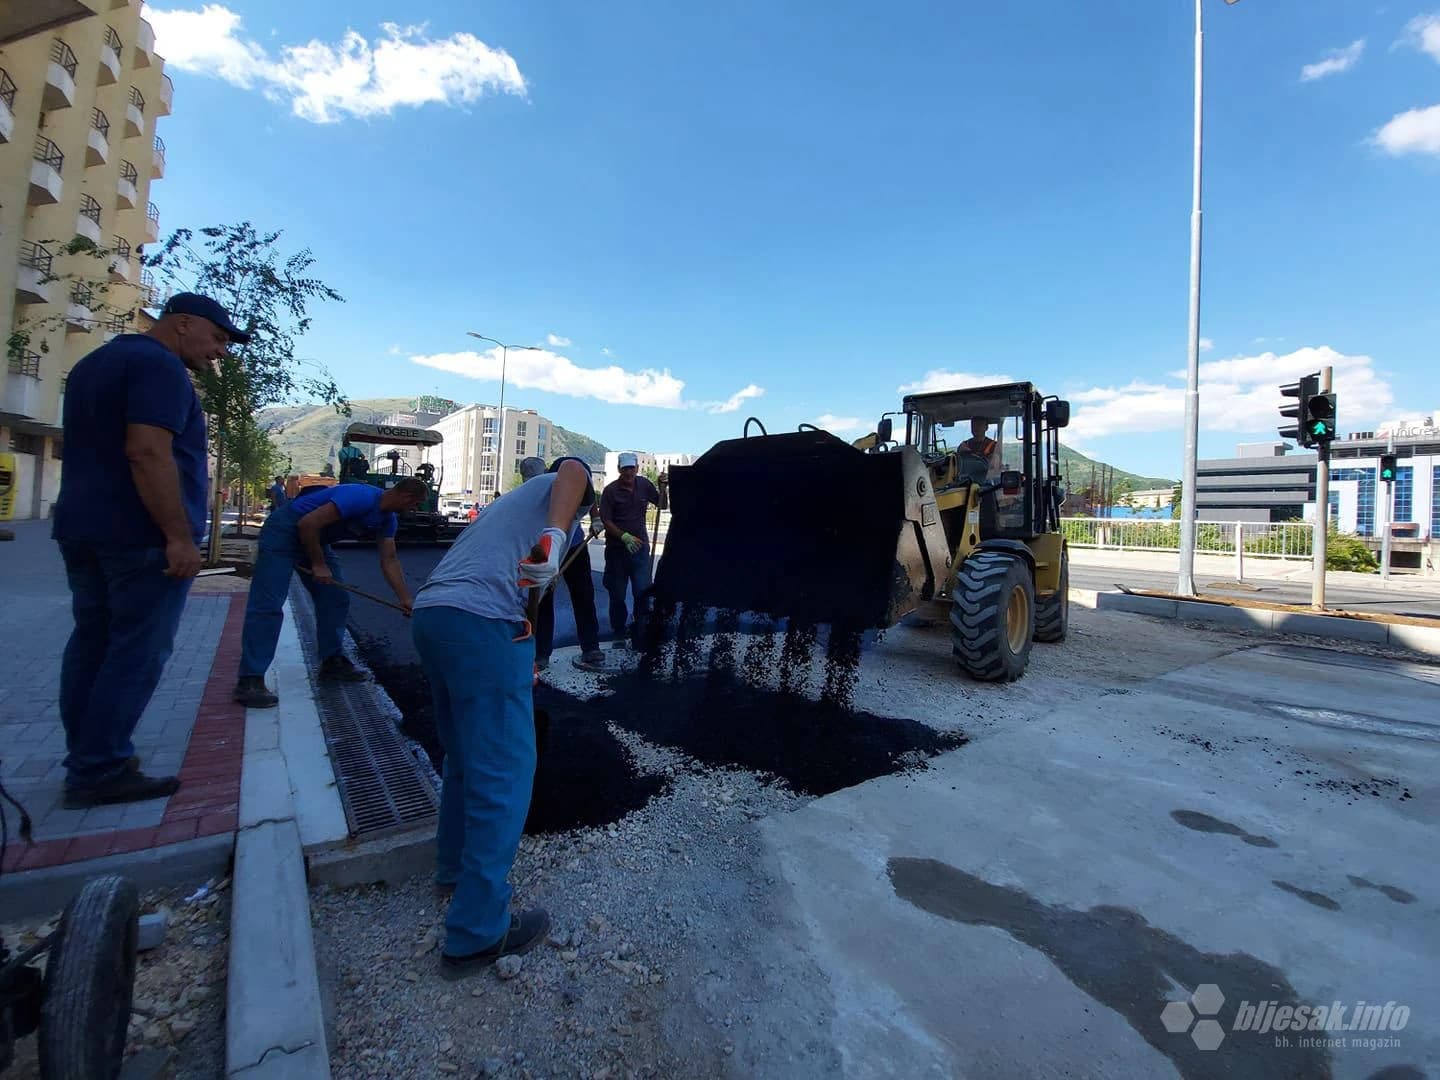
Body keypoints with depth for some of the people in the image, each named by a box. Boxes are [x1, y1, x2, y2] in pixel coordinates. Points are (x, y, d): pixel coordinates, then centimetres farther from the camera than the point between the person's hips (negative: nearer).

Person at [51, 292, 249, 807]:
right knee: (136, 653, -4)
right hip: (139, 535, -10)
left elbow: (95, 449, 24)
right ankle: (99, 772, 2)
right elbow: (147, 452, -23)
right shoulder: (158, 364, -12)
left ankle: (85, 759, 21)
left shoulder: (93, 363, 21)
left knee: (91, 644, 13)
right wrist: (179, 537, -24)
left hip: (81, 529, 10)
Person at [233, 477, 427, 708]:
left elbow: (389, 561, 4)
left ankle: (332, 662, 19)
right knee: (268, 605, -12)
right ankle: (250, 681, -12)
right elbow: (308, 524, -29)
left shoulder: (388, 519, -1)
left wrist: (406, 600, 0)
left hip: (315, 539, 10)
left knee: (336, 599, 8)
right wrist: (318, 564, -19)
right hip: (283, 533, -9)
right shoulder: (362, 498, -29)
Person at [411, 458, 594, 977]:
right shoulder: (561, 488, 14)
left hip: (429, 613, 9)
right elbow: (573, 469, -13)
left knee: (463, 755, 24)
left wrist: (522, 661, 46)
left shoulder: (510, 502, 36)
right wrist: (555, 535, -29)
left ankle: (455, 865, 41)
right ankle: (476, 934, 6)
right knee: (503, 773, -2)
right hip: (481, 623, -9)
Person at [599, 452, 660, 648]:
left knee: (643, 592, -6)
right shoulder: (611, 490, -6)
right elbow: (606, 521, -9)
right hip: (617, 548, -2)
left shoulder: (644, 485, 4)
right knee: (617, 595, 7)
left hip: (640, 546, 2)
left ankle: (640, 633, 9)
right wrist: (624, 537, -20)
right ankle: (620, 634, 23)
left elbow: (661, 504, 14)